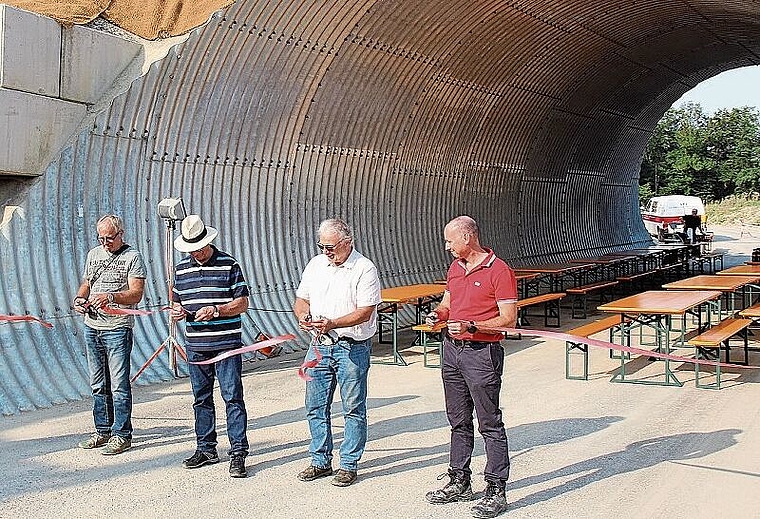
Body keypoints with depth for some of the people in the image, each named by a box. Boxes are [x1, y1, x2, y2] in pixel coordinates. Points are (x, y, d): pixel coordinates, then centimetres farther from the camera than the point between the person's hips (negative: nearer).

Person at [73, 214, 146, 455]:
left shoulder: (132, 257, -5)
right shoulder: (93, 254, 14)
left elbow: (136, 293, -13)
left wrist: (111, 297, -29)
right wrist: (80, 298, 1)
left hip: (117, 328, -6)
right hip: (91, 327, 7)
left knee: (119, 385, -4)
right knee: (98, 384, 13)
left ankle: (121, 435, 4)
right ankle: (103, 431, 24)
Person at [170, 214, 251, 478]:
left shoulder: (229, 264, -3)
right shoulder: (181, 269, 11)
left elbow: (243, 302, -4)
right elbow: (177, 302, 19)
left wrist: (216, 310, -18)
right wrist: (176, 311, -5)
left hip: (227, 345, -5)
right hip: (195, 346, 5)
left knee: (232, 397, -4)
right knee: (201, 399, 12)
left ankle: (238, 452, 0)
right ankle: (206, 449, 24)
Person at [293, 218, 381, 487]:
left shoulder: (364, 269, -10)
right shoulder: (315, 264, 9)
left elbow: (365, 313, -16)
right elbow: (300, 300, 14)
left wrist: (331, 323, -28)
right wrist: (303, 316, -9)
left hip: (353, 347, -5)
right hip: (320, 344, 6)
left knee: (353, 408, 3)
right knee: (315, 406, 10)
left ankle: (349, 465, 15)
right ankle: (321, 462, 24)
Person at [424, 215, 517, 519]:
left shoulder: (498, 270, -11)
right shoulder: (455, 268, 13)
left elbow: (509, 319, -14)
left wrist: (471, 326, -22)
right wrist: (438, 314, 2)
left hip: (482, 353, -8)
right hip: (452, 349, 8)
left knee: (489, 424, -1)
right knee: (458, 421, 15)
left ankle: (496, 491, 6)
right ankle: (459, 482, 26)